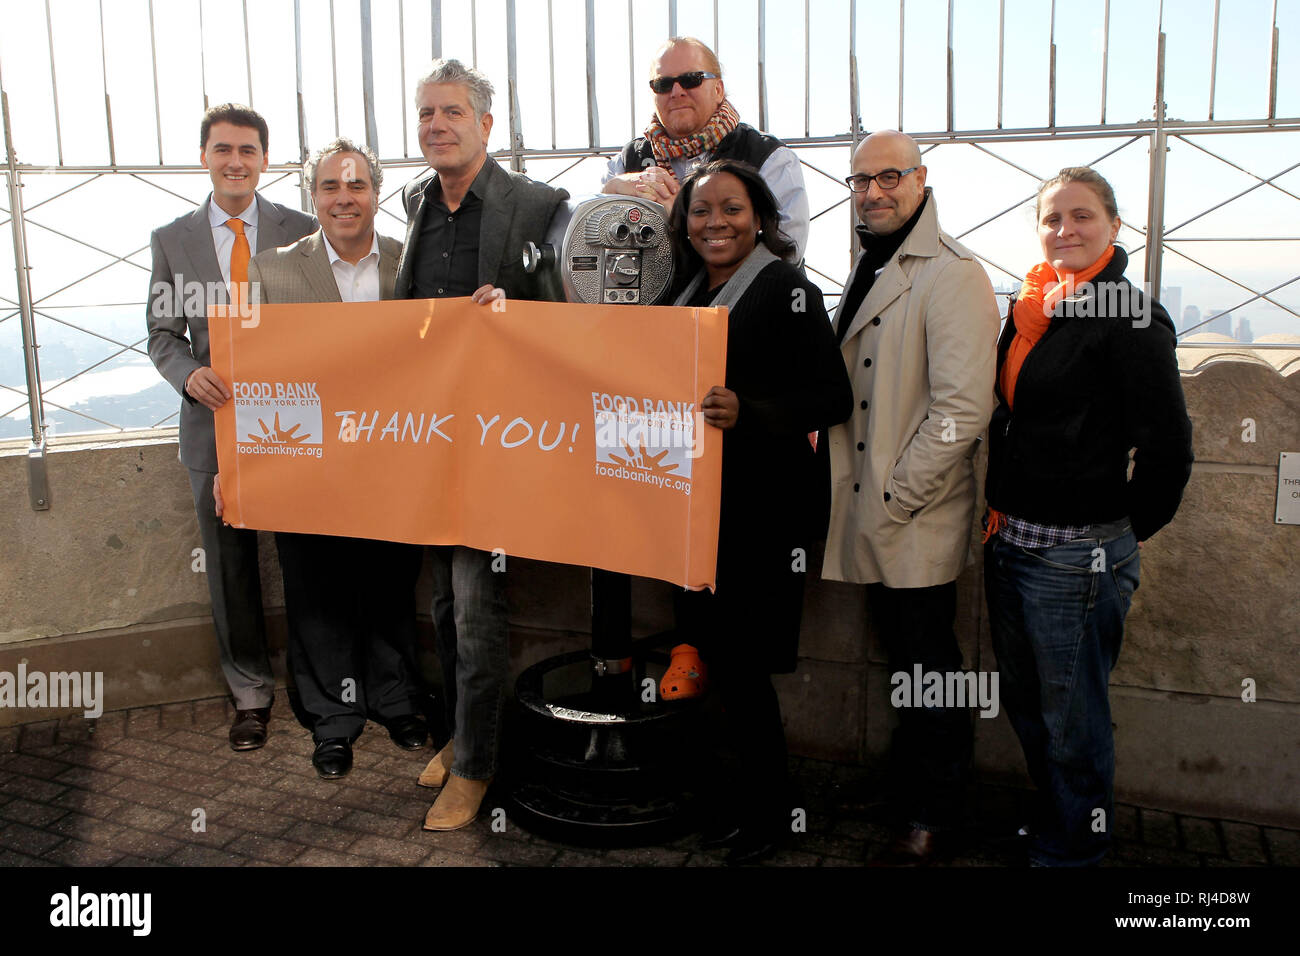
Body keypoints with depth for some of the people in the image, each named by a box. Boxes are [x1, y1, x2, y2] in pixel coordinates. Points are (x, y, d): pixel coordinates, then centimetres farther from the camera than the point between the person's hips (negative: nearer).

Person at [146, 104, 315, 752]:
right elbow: (163, 334, 8)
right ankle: (251, 694, 26)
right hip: (216, 422, 2)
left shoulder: (302, 232, 1)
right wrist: (190, 374, -13)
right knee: (231, 570, 10)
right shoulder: (171, 240, 7)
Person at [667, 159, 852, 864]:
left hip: (763, 510, -7)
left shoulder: (788, 290, -10)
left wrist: (746, 412, -29)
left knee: (741, 659, -1)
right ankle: (750, 776, 32)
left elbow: (834, 399, -17)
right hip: (700, 504, 7)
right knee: (714, 649, 12)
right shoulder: (693, 292, 13)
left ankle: (769, 805, 20)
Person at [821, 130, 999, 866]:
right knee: (905, 660, 18)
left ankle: (931, 823, 20)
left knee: (928, 670, 5)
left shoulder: (953, 275, -13)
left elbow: (963, 407, -20)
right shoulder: (871, 270, 15)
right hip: (874, 523, 8)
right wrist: (861, 497, 12)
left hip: (918, 524, -8)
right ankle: (906, 786, 34)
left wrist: (897, 497, -17)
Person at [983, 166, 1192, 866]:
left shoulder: (1130, 316, -13)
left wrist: (1122, 532, -5)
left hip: (1076, 557, -8)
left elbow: (1167, 449, -15)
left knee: (1070, 724, 8)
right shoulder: (1031, 309, 9)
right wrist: (1002, 517, 16)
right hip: (1010, 541, 8)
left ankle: (1070, 852, 29)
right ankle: (1050, 825, 43)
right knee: (1025, 705, 22)